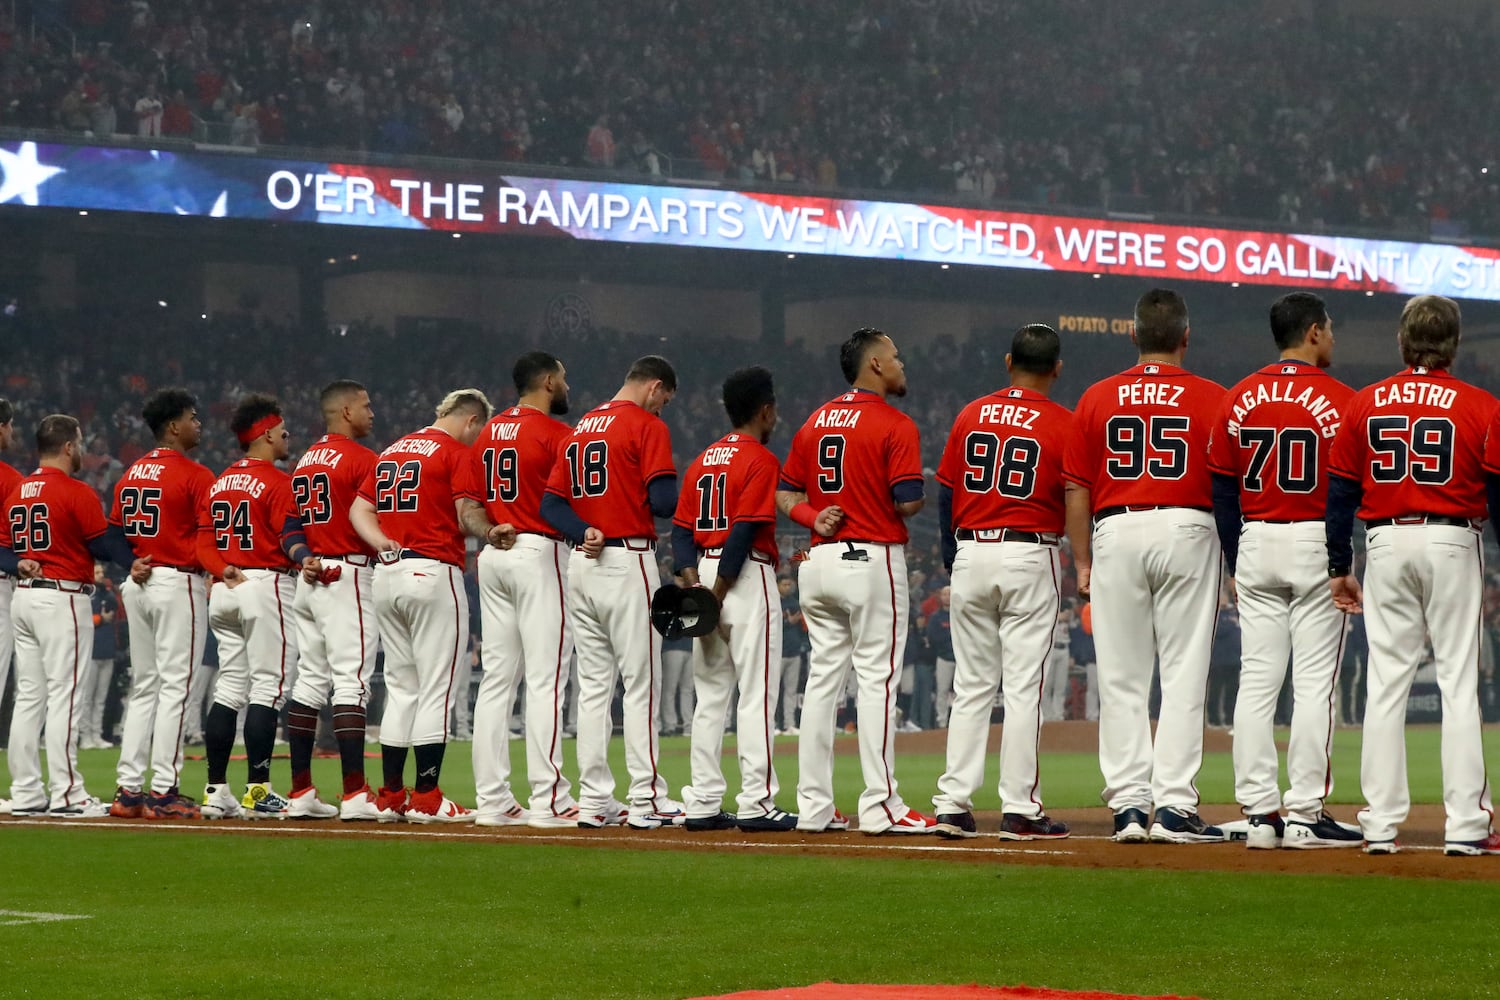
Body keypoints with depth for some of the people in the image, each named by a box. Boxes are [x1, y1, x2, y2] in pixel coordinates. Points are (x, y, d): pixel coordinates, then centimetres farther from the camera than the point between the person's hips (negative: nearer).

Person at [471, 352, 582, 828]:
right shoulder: (556, 433, -8)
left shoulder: (489, 432, 13)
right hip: (539, 554, -7)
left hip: (493, 556, 7)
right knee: (545, 678, -7)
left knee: (497, 678, 8)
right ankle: (549, 801, -10)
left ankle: (493, 800, 7)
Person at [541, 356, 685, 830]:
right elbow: (663, 501, -16)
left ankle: (595, 800, 7)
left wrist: (583, 533, -5)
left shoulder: (579, 430, 17)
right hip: (628, 562, -7)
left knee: (592, 685, 8)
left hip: (581, 562, 7)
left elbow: (551, 503, 10)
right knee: (641, 683, -4)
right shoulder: (647, 426, -6)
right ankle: (646, 800, -6)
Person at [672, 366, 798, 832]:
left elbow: (681, 528, 9)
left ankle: (703, 804, 9)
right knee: (756, 693, -5)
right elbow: (744, 531, -17)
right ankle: (756, 804, -8)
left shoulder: (703, 461, 15)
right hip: (748, 579, -7)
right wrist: (717, 593, -15)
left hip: (704, 576, 7)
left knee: (710, 694, 10)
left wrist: (693, 582, -1)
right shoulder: (761, 460, -8)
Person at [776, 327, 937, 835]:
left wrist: (815, 517, -1)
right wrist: (916, 497, 6)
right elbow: (908, 502, -16)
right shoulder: (895, 425, -10)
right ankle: (880, 807, -8)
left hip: (820, 560, 7)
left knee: (823, 677, 10)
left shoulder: (816, 421, 13)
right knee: (877, 679, -6)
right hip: (873, 560, -7)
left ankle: (814, 807, 9)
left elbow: (785, 494, 14)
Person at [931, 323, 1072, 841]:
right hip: (1030, 555, -4)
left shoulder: (970, 416, 7)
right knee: (1023, 686, -2)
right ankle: (1019, 809, -4)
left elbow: (946, 493, 10)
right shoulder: (1063, 424, -3)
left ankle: (953, 804, 6)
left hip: (971, 552, 4)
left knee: (970, 686, 9)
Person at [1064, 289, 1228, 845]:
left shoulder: (1097, 398, 6)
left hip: (1116, 533, 1)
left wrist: (1083, 563, 12)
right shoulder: (1212, 399, 2)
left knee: (1122, 679, 5)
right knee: (1183, 674, -1)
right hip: (1187, 531, -1)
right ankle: (1174, 807, -7)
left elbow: (1077, 490, 6)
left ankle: (1128, 803, 1)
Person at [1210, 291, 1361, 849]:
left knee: (1256, 680, 5)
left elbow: (1221, 488, 9)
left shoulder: (1240, 399, 7)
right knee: (1315, 681, -2)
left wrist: (1235, 563, 15)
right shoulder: (1337, 399, -7)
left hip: (1256, 545, 4)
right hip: (1316, 546, -4)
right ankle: (1305, 814, -5)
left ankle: (1258, 813, 3)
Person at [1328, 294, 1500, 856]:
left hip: (1386, 542, 2)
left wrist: (1339, 568, 10)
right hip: (1453, 543, -2)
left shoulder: (1364, 405, 5)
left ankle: (1381, 825, 3)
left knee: (1386, 683, 5)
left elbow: (1341, 493, 5)